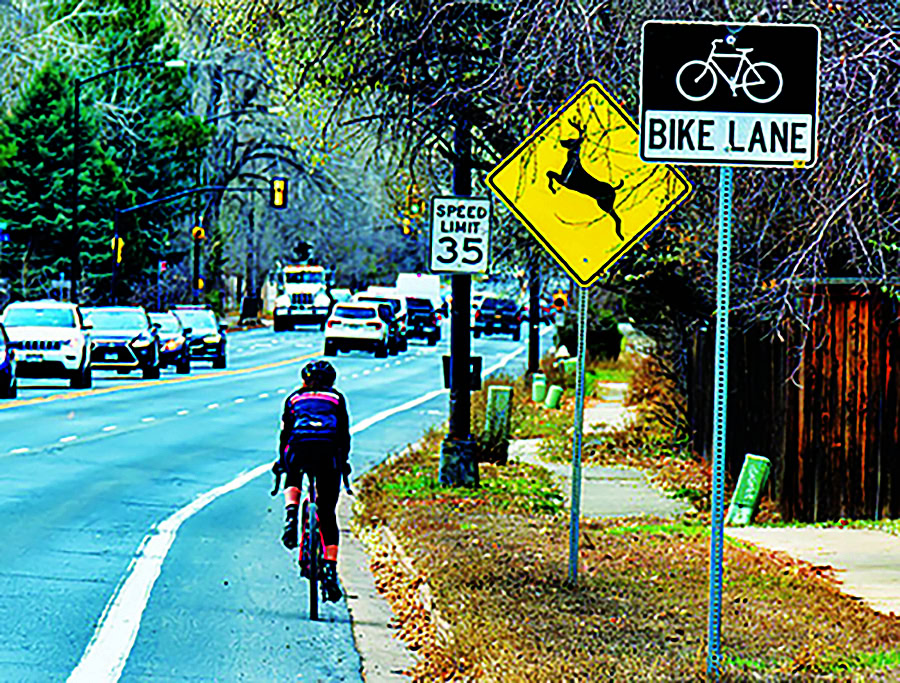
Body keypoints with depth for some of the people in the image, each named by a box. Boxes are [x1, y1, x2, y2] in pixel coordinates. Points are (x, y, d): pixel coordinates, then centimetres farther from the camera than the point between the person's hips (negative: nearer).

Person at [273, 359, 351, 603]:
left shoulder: (294, 398, 28)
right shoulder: (337, 398, 27)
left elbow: (284, 433, 28)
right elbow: (344, 434, 24)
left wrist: (281, 461, 40)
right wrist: (343, 462, 35)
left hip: (299, 447, 0)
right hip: (329, 450, 0)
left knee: (293, 480, 36)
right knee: (327, 515, 8)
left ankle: (291, 516, 5)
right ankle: (331, 569, -5)